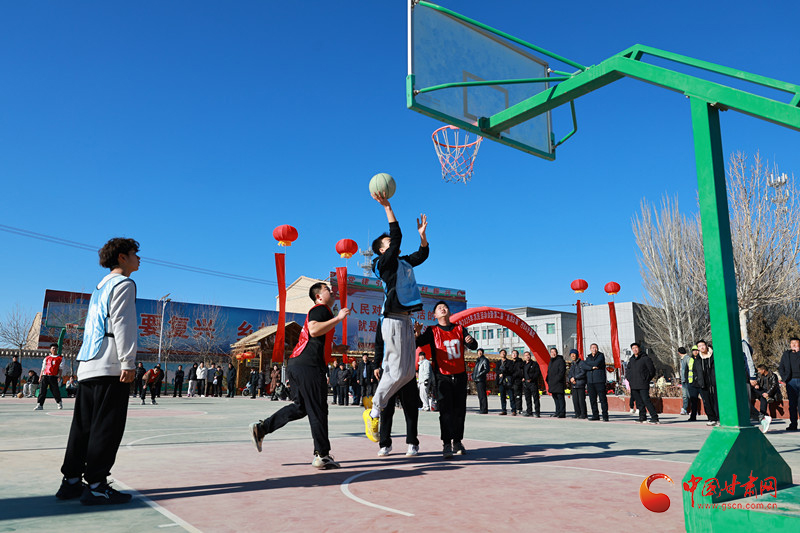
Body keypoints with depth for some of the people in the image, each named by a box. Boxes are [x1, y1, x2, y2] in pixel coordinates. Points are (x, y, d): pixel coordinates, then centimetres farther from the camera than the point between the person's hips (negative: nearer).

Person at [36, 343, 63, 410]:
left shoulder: (60, 358, 8)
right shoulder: (46, 358, 16)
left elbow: (60, 369, 2)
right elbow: (43, 368, 15)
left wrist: (59, 377, -7)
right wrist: (40, 377, 8)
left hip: (54, 377, -2)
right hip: (45, 375, 2)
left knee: (55, 391, 1)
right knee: (42, 390, -6)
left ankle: (59, 403, 21)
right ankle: (39, 405, -5)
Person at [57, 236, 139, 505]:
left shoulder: (101, 287, 24)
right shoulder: (124, 284, -4)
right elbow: (122, 325, -14)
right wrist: (128, 363, -17)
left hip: (87, 366, 9)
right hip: (110, 366, -9)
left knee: (83, 425, 11)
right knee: (106, 426, -6)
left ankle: (71, 481, 16)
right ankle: (95, 486, -4)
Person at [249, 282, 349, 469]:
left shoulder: (320, 311, 27)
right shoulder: (320, 309, -4)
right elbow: (314, 330, -23)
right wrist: (338, 318, -21)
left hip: (296, 364, 10)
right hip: (308, 365, -10)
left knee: (300, 407, 16)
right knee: (317, 410, -5)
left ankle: (261, 428, 14)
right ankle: (322, 455, 1)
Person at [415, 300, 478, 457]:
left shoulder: (459, 329, 8)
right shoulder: (432, 331, 0)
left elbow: (473, 346, 4)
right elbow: (417, 344, -10)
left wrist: (470, 341, -20)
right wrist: (417, 334, -31)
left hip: (460, 375, 3)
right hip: (442, 376, -3)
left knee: (460, 410, 9)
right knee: (445, 410, -11)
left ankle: (457, 441, 22)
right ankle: (446, 445, -9)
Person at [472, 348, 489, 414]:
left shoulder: (485, 360, -4)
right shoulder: (477, 360, 21)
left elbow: (487, 370, -13)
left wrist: (479, 375, -18)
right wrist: (473, 374, 13)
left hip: (481, 379, -9)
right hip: (477, 380, 9)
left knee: (482, 395, -10)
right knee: (479, 395, 11)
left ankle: (484, 410, -9)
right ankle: (481, 409, 16)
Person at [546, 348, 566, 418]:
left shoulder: (560, 361, -7)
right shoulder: (551, 361, 20)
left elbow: (562, 372, -15)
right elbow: (549, 372, 27)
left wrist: (557, 380, -20)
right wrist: (548, 380, 16)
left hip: (558, 383, -9)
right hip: (552, 384, 9)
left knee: (560, 398, -8)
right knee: (555, 398, 12)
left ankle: (562, 413, -8)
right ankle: (557, 412, 19)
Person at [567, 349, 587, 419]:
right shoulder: (572, 365, 17)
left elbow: (583, 373, -12)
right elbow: (569, 375, 19)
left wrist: (574, 378, -11)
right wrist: (570, 379, -3)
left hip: (580, 384, -7)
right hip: (573, 385, 7)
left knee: (581, 400, -5)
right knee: (575, 400, 6)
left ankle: (583, 414, 2)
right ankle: (577, 413, 14)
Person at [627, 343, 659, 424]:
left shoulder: (645, 358, -4)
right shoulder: (631, 359, 15)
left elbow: (652, 370, -2)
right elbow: (629, 370, 27)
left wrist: (646, 380, -1)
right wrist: (629, 380, 16)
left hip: (643, 385, -6)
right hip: (634, 386, 6)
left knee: (646, 400, -13)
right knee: (639, 402, 8)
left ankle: (654, 418, -9)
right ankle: (642, 418, 15)